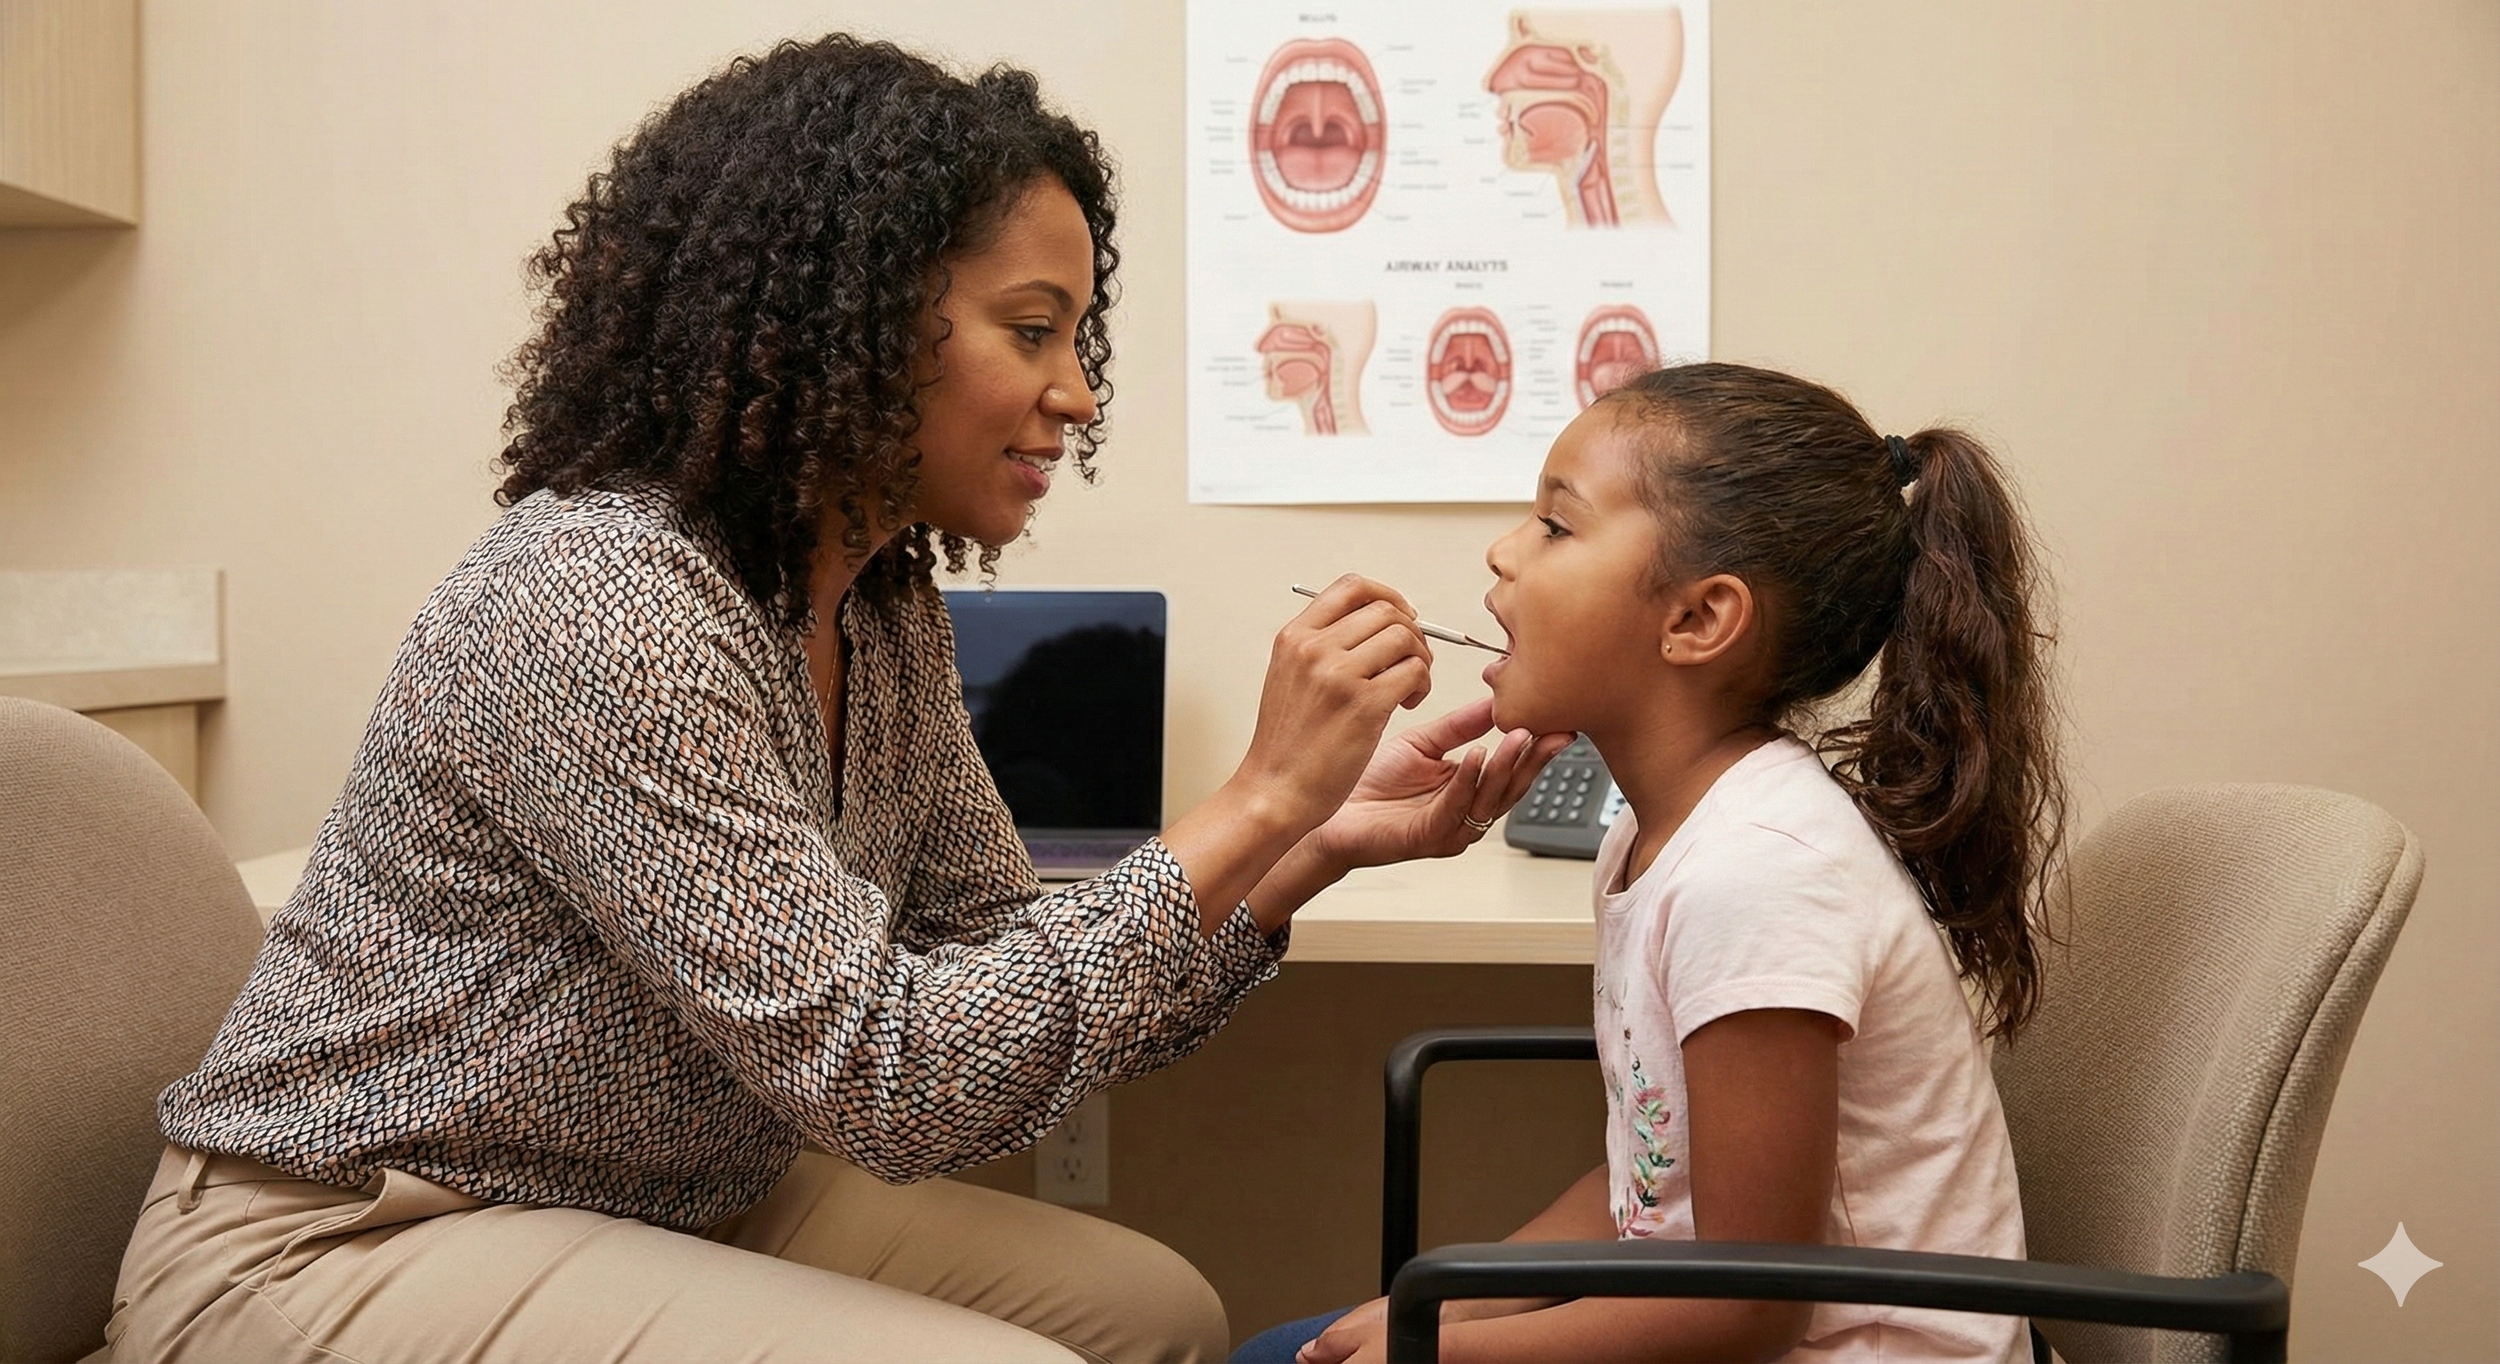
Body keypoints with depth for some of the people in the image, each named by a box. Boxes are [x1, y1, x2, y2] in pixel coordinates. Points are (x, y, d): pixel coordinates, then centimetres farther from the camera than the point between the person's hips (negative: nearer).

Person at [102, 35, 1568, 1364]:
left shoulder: (888, 611, 0)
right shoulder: (599, 608, -27)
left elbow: (1011, 976, 2)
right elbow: (884, 1070, -30)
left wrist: (1314, 846, -11)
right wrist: (1255, 803, -27)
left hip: (673, 1207, 8)